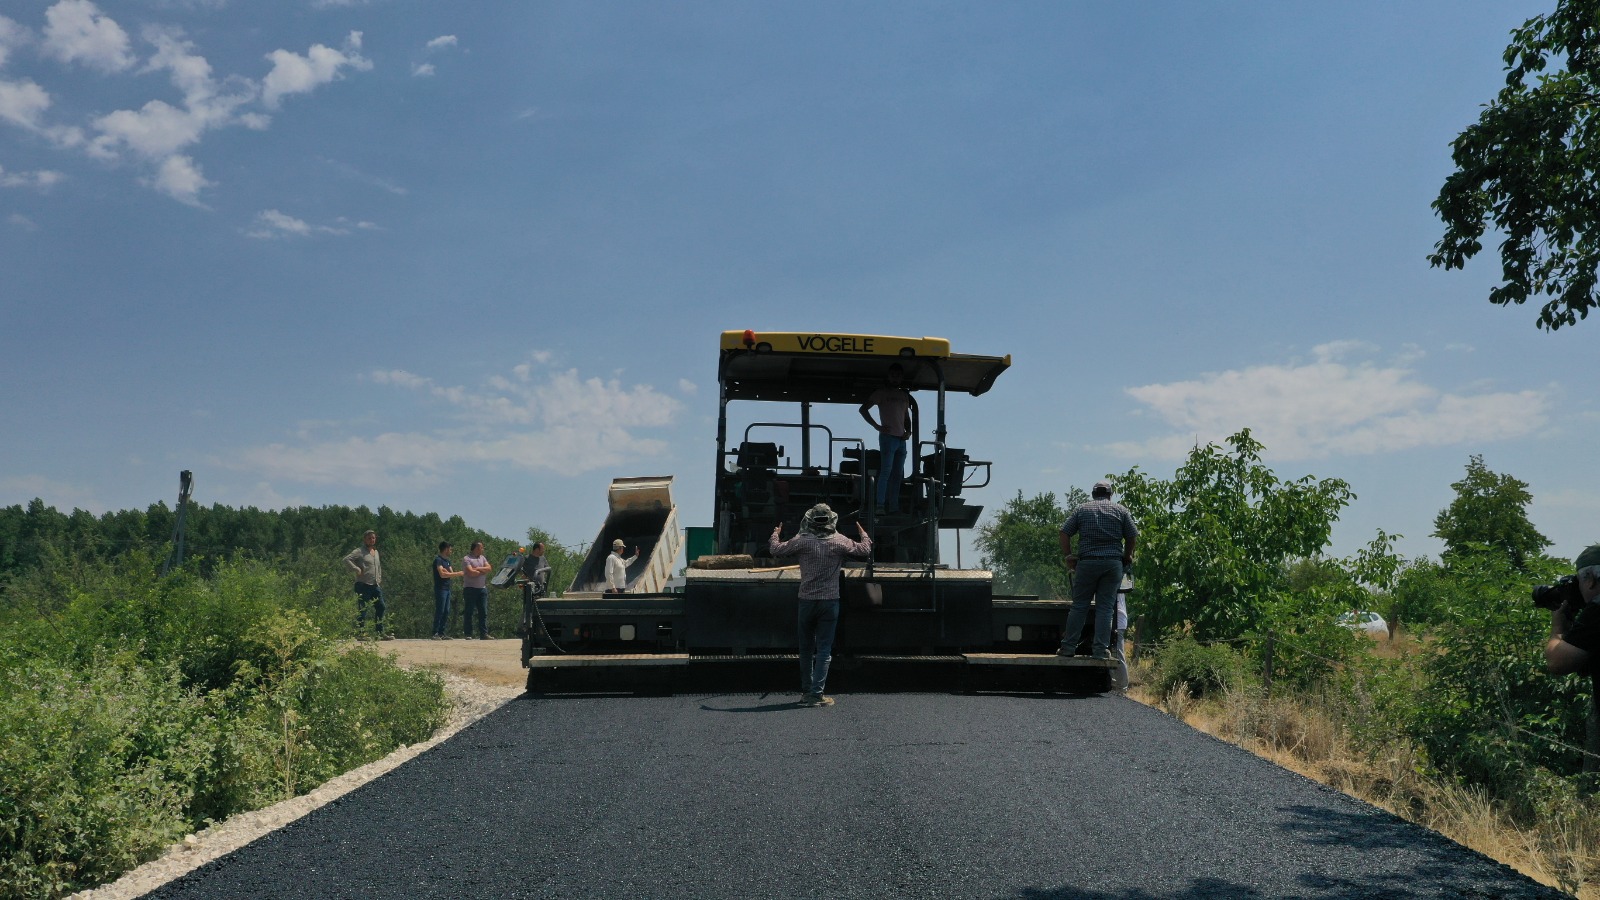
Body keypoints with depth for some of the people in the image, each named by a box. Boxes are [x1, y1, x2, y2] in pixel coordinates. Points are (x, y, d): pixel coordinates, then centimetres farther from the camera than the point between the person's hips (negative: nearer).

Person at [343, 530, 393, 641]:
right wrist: (356, 569, -20)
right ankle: (360, 633, 1)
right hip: (363, 585, -7)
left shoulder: (376, 552, 18)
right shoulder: (360, 551, -5)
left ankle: (379, 632, 14)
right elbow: (346, 559, -17)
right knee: (362, 610, -3)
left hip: (375, 585, 7)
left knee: (380, 607, 6)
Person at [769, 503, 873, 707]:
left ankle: (806, 692, 17)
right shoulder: (839, 541, -4)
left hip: (807, 601, 1)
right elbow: (865, 549, 10)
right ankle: (817, 693, -5)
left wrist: (775, 535, 24)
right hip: (830, 601, -1)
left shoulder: (802, 541, -6)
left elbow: (775, 549, 3)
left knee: (806, 649, 12)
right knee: (824, 650, 1)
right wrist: (864, 534, 30)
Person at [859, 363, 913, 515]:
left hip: (901, 439, 6)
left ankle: (894, 507, 8)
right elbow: (863, 409, -1)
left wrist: (908, 431, 7)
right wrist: (877, 427, -9)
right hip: (888, 437, -6)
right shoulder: (881, 393, 2)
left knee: (898, 475, 5)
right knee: (886, 471, -12)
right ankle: (880, 505, -13)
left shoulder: (904, 395, 20)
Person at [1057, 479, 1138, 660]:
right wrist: (1126, 557, 18)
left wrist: (1068, 555, 9)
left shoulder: (1081, 510, 9)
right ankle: (1101, 649, -1)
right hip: (1113, 563, 0)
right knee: (1106, 608, 2)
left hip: (1087, 562, 0)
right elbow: (1132, 537, 5)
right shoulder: (1121, 510, 9)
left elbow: (1064, 533, 3)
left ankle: (1068, 646, 3)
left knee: (1079, 606, 4)